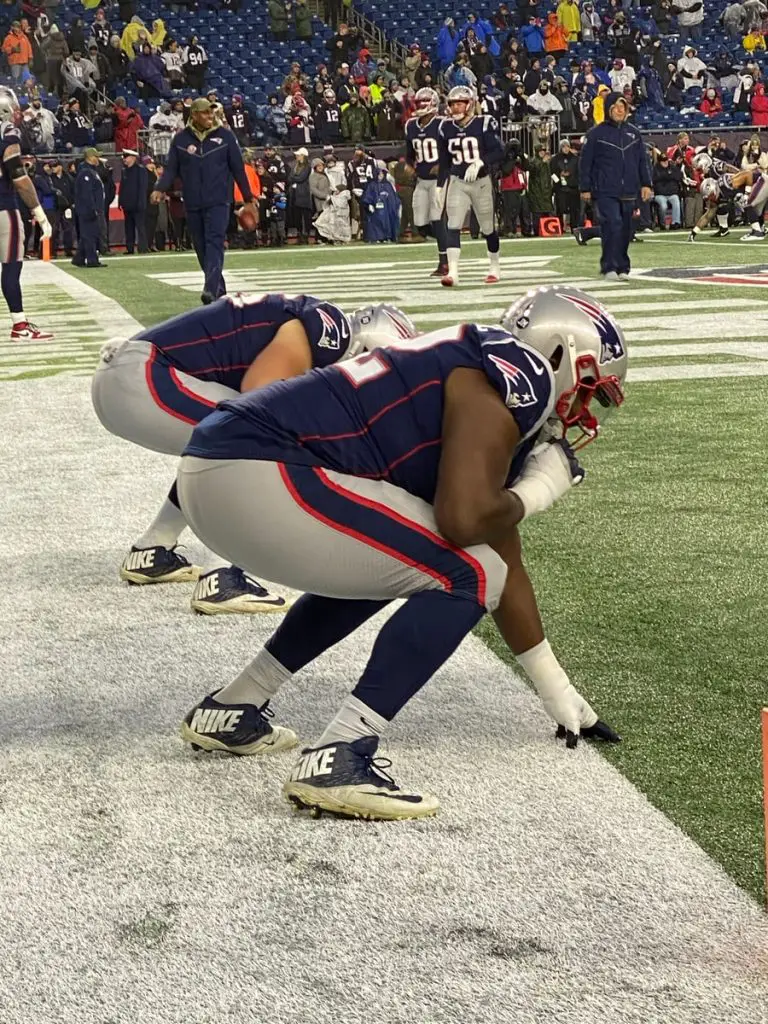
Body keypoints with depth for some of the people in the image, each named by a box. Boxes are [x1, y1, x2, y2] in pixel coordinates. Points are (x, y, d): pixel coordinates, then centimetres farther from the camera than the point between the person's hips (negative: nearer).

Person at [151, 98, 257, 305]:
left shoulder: (224, 136, 2)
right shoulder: (180, 139, 5)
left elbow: (238, 168, 6)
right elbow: (171, 169, 6)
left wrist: (248, 200, 7)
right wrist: (160, 189, -13)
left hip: (218, 202, -3)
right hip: (192, 204, 3)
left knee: (215, 243, -17)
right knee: (201, 248, 6)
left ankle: (211, 290, -29)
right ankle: (219, 289, 19)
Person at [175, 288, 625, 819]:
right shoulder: (510, 379, -5)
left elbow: (505, 563, 32)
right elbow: (463, 520, -19)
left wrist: (560, 695, 40)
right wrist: (538, 489, 4)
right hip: (254, 474, -10)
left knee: (379, 565, 31)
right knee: (463, 577, -6)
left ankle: (231, 712, 31)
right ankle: (337, 761, -12)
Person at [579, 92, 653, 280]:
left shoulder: (633, 132, 13)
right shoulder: (596, 133, 0)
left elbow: (643, 160, 16)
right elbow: (585, 162, 0)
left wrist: (646, 184, 9)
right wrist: (585, 188, -3)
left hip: (628, 191, 4)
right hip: (606, 191, -4)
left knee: (625, 229, 6)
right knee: (612, 224, -17)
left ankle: (622, 268, 14)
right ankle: (609, 267, -13)